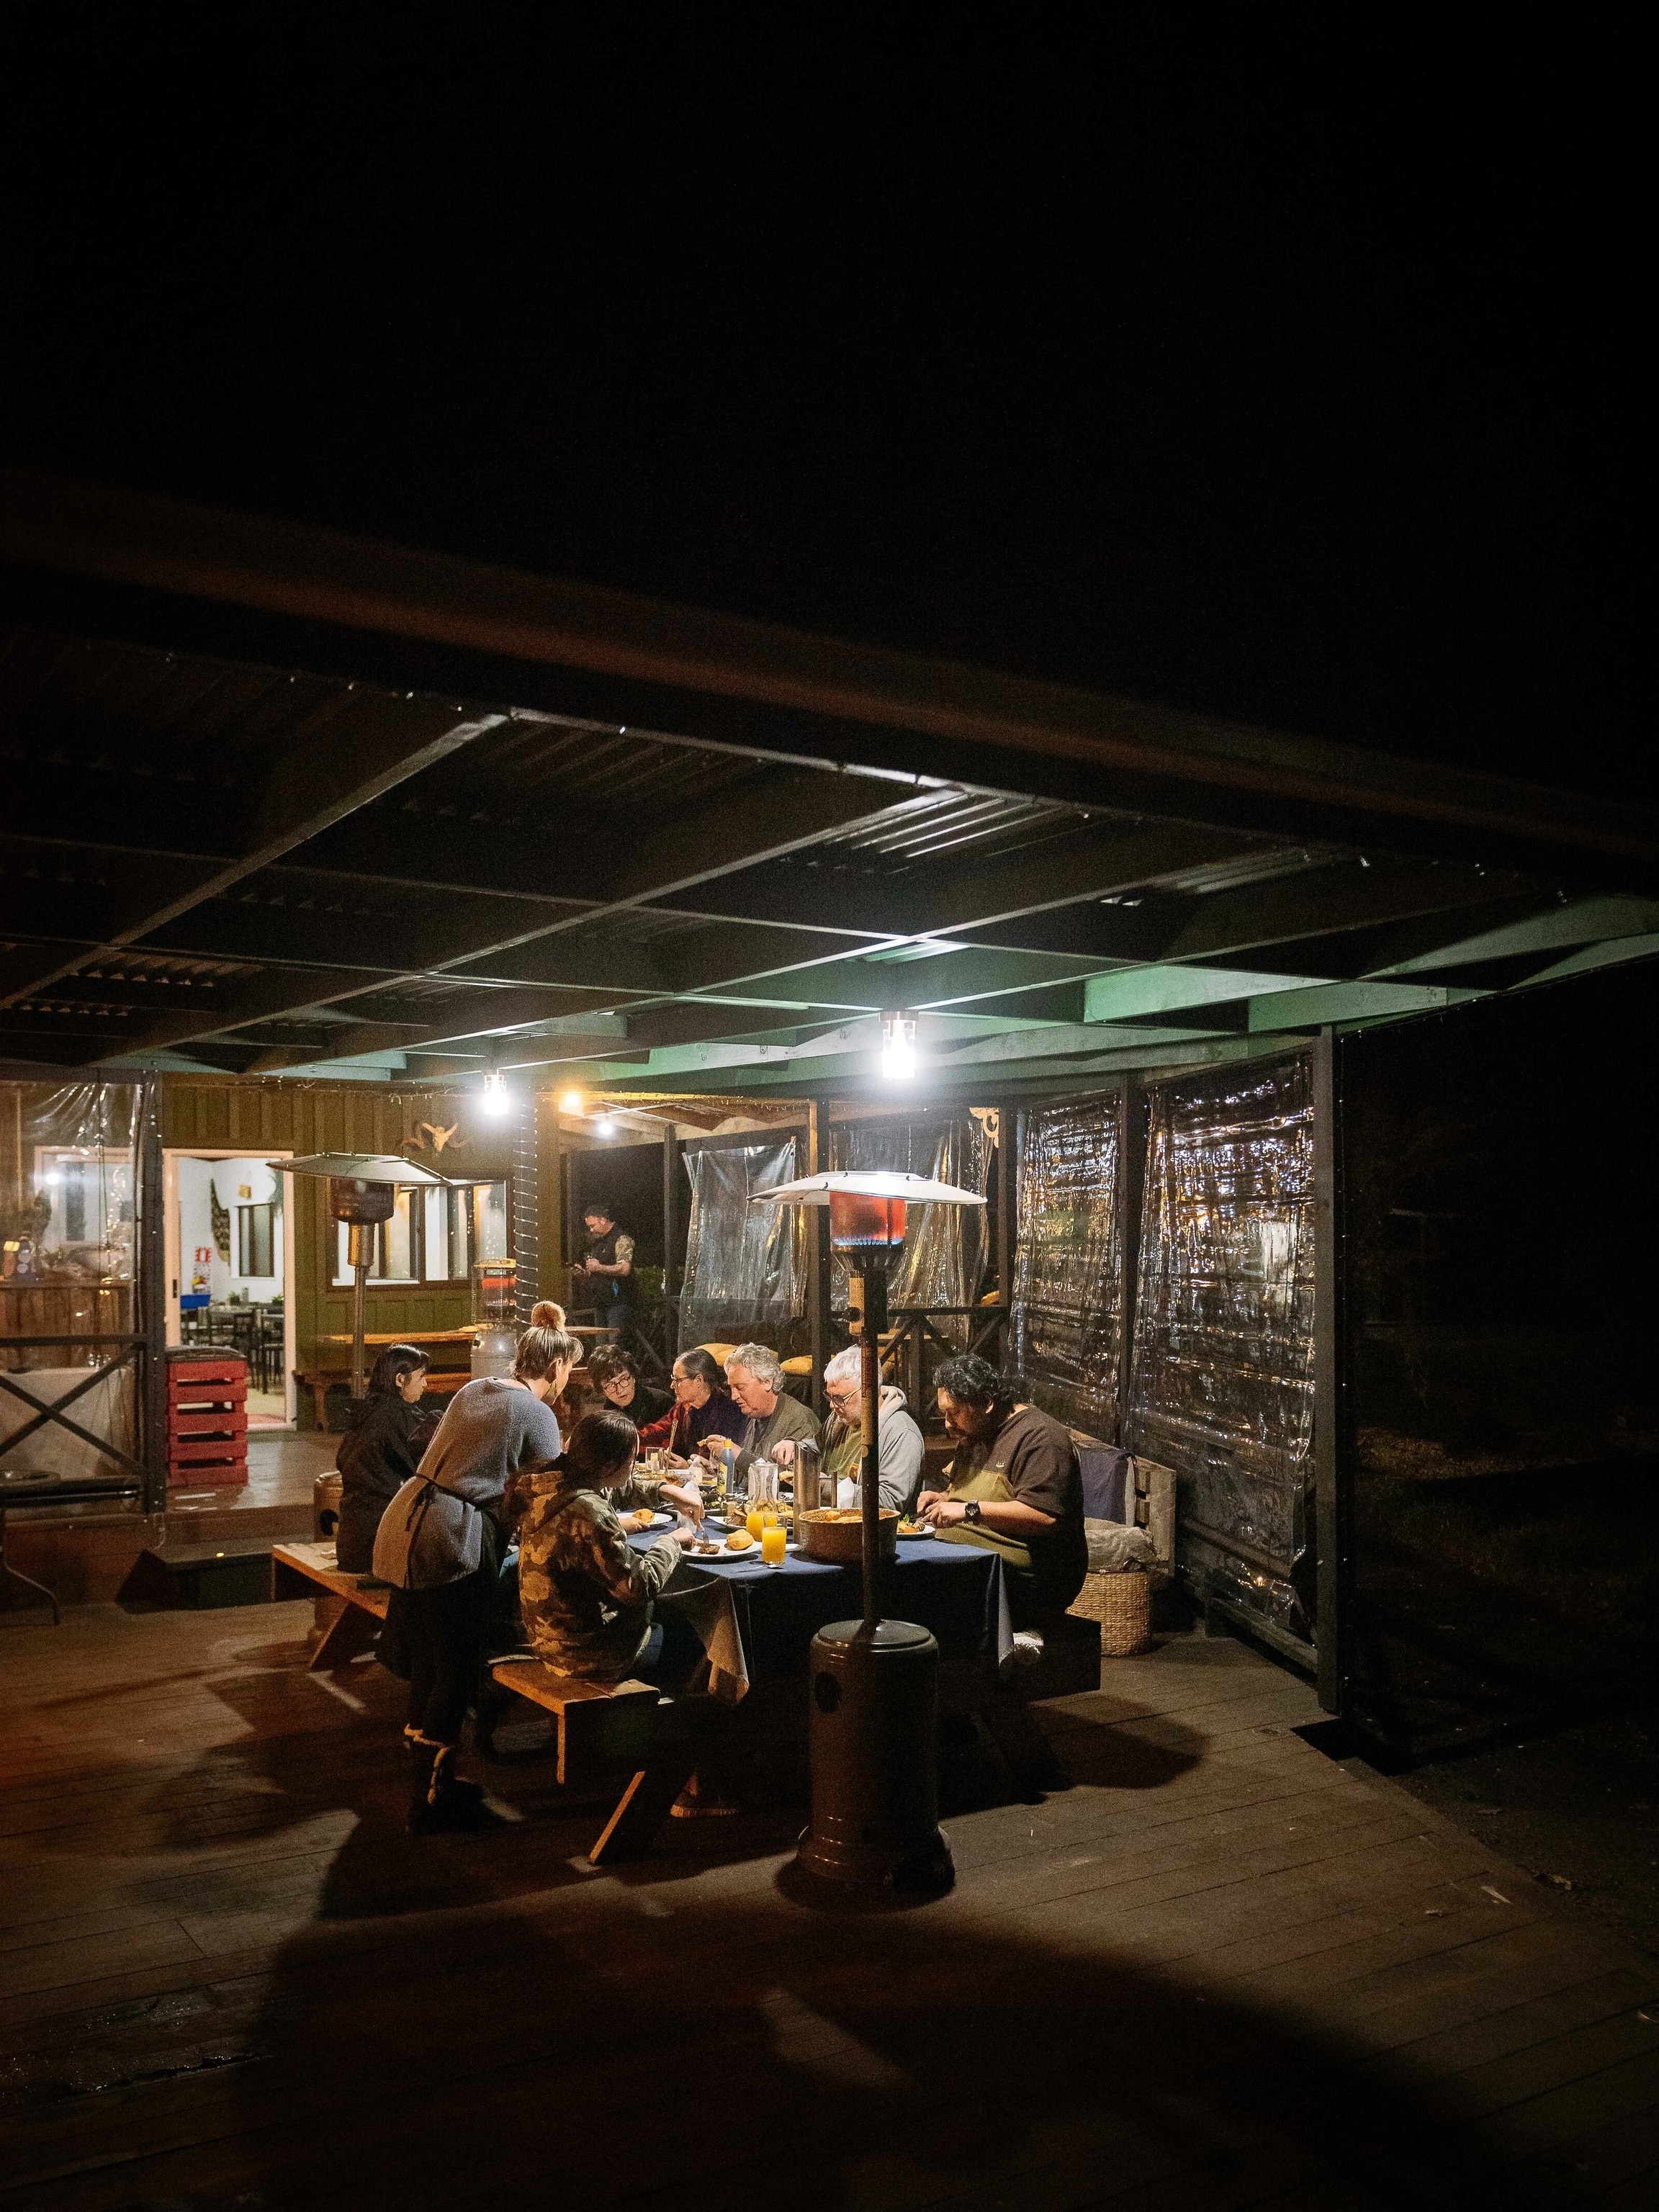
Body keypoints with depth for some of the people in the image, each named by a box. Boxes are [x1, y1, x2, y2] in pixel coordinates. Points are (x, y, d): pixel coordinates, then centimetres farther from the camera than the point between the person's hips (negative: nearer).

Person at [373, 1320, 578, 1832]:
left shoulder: (474, 1389, 16)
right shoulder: (536, 1414, -7)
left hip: (402, 1530, 9)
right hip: (447, 1545, -9)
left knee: (425, 1665, 19)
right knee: (456, 1672, 4)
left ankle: (428, 1780, 32)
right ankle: (431, 1800, 12)